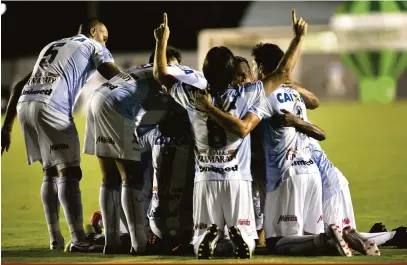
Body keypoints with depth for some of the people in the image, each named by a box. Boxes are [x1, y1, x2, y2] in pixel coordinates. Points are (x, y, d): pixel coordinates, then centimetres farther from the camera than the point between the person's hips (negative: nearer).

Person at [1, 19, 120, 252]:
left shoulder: (52, 46, 35)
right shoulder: (93, 47, 17)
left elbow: (19, 86, 30)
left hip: (26, 103, 7)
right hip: (50, 107, -6)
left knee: (51, 171, 17)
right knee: (68, 172, -7)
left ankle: (55, 237, 15)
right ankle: (78, 239, -16)